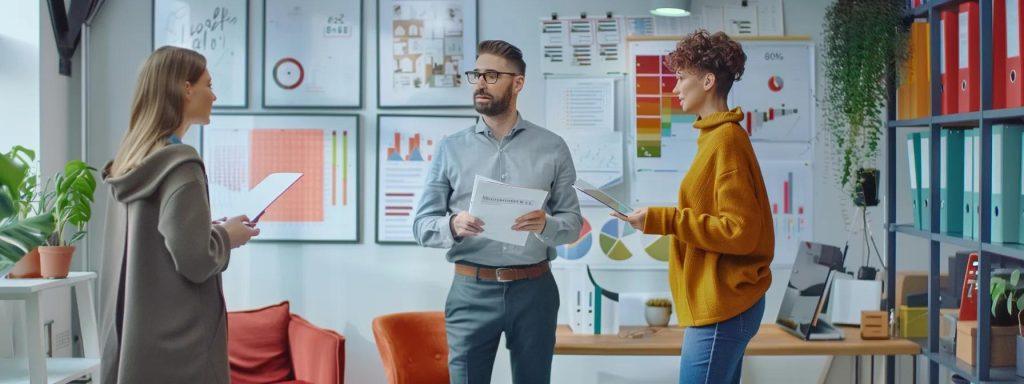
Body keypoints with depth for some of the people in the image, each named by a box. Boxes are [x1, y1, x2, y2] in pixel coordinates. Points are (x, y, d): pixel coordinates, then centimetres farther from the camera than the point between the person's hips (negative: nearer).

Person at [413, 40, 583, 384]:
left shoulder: (552, 147, 5)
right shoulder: (451, 148, 5)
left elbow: (573, 221, 4)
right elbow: (422, 224, 2)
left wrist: (546, 225, -18)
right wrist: (453, 226, -19)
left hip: (535, 290, 0)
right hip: (472, 291, 0)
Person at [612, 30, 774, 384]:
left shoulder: (725, 142, -15)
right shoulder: (717, 136, 14)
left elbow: (740, 231, -19)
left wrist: (662, 221, -19)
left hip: (722, 309, -10)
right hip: (718, 304, 10)